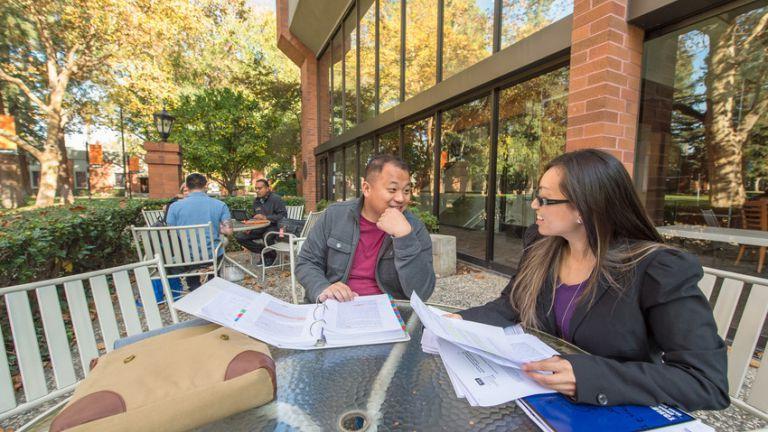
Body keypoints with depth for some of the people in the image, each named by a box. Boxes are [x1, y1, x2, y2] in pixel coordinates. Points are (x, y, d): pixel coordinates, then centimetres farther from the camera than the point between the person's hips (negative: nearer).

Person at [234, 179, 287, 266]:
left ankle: (271, 256, -5)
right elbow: (254, 217, 22)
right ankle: (263, 253, 2)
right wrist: (250, 227, 2)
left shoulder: (276, 199, -10)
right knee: (239, 236, -9)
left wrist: (265, 217, -23)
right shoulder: (256, 200, 13)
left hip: (273, 226, -7)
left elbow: (283, 215, -19)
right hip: (259, 228, 7)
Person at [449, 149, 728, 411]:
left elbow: (709, 382, -22)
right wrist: (463, 321, -16)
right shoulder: (540, 250, -4)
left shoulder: (657, 270, -18)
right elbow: (509, 309, 1)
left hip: (617, 413, -2)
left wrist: (592, 377, -36)